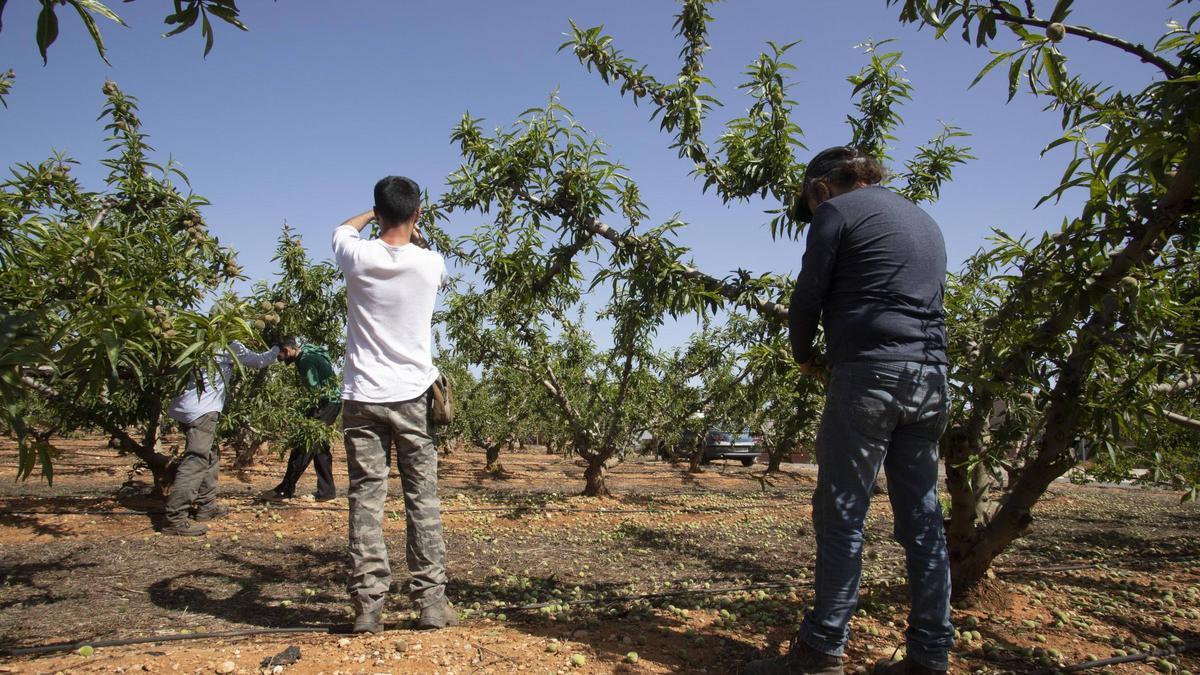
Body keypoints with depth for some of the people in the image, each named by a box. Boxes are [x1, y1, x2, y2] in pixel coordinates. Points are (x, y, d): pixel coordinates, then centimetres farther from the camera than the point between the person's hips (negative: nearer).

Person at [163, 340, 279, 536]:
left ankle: (206, 506, 25)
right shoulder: (230, 345, -3)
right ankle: (175, 520, -17)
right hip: (201, 411, -9)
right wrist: (277, 348, 22)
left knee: (211, 454, 20)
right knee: (195, 461, -12)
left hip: (186, 409, 9)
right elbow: (260, 360, 3)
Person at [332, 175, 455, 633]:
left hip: (362, 398, 0)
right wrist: (415, 235, 38)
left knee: (366, 498, 2)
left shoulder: (358, 257, -3)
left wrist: (375, 213, 36)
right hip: (413, 397, 0)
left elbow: (343, 230, 22)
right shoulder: (430, 264, -3)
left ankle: (368, 605, 2)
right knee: (423, 498, 5)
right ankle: (431, 600, 8)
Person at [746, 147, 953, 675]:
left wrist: (804, 355, 16)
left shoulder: (836, 211, 2)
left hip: (868, 374, -7)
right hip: (931, 378, 7)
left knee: (841, 514, -4)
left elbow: (807, 297, 0)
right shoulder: (926, 222, 25)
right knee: (922, 518, 8)